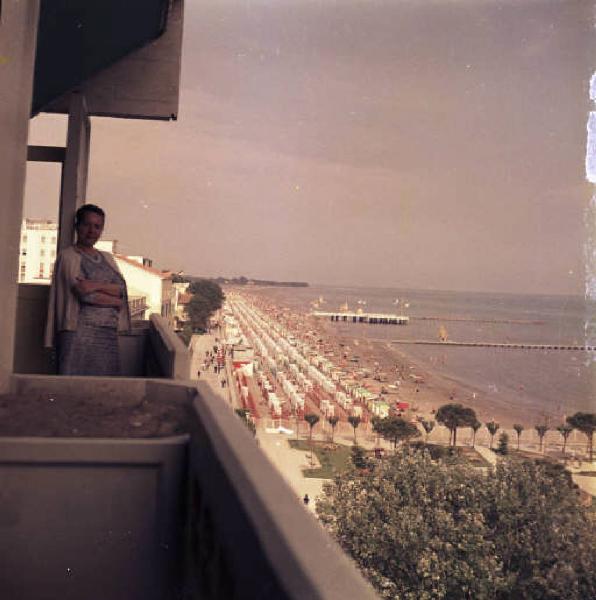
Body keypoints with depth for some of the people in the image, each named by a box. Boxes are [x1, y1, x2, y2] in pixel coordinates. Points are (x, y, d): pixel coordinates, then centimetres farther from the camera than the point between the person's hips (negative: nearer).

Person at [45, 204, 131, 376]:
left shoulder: (107, 258, 20)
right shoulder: (68, 256, 2)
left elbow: (122, 288, 4)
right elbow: (85, 294, -10)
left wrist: (95, 285, -12)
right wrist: (115, 301, -1)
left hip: (109, 333, 5)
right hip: (79, 330, -5)